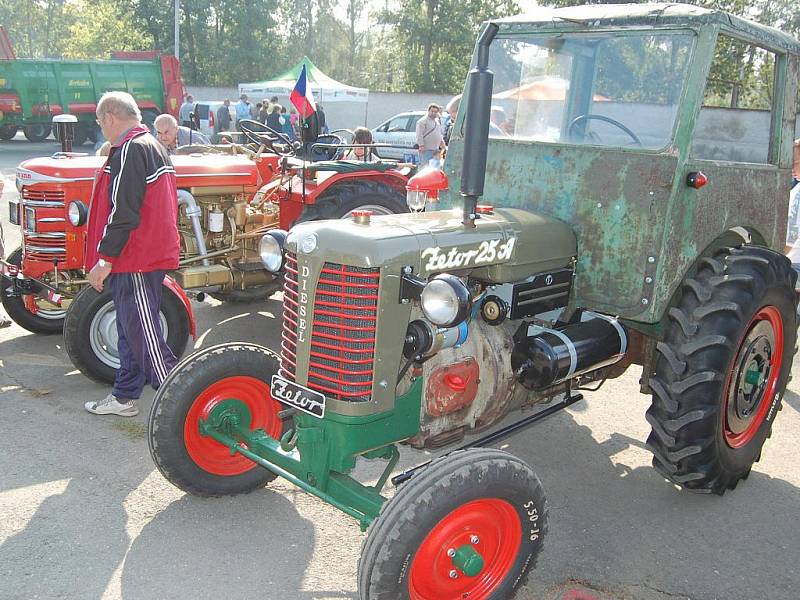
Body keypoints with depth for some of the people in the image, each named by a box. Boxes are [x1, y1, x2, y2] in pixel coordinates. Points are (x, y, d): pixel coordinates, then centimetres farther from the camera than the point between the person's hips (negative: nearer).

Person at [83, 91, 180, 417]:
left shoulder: (130, 150, -16)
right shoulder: (154, 146, 16)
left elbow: (122, 212, -23)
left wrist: (105, 259, -18)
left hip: (136, 260, -11)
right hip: (150, 254, 11)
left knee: (144, 335, -5)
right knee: (131, 330, 18)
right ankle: (124, 397, 30)